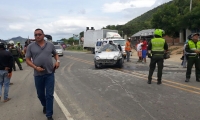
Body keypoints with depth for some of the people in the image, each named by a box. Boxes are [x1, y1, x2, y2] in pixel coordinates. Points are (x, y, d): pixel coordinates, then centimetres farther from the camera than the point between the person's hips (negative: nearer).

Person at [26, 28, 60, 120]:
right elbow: (27, 60, 0)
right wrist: (35, 67, -15)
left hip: (50, 74, 0)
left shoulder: (50, 45, 4)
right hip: (38, 75, 1)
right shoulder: (30, 46, 0)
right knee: (40, 94, 17)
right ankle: (45, 106, 46)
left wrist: (57, 61, -4)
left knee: (49, 95, 1)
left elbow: (55, 54, 17)